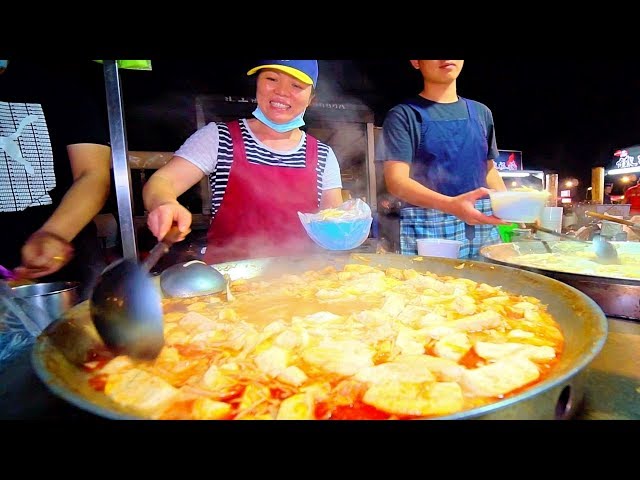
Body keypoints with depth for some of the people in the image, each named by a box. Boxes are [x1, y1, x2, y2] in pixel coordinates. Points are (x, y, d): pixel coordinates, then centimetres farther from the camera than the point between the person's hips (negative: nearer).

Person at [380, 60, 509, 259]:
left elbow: (489, 170, 20)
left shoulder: (481, 113, 14)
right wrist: (450, 204, -29)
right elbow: (396, 181, -14)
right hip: (427, 229, -5)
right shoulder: (403, 115, -4)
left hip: (483, 226, 5)